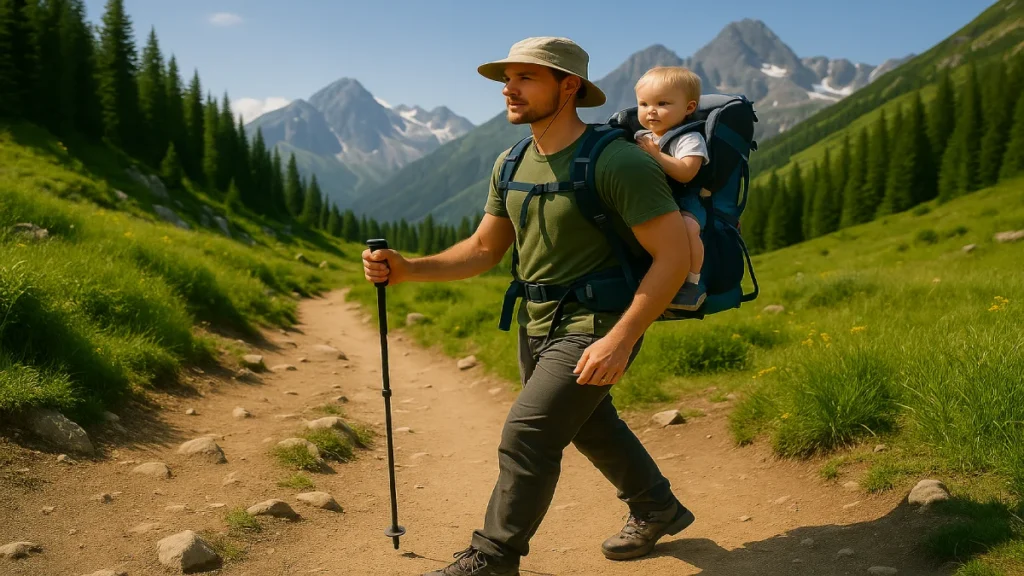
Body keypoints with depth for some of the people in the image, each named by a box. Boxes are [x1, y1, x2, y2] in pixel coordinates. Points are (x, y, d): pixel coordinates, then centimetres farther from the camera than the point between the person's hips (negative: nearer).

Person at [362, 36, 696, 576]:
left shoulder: (620, 162, -21)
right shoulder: (511, 165, 2)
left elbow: (673, 256, -22)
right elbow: (483, 249, 8)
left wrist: (620, 340, -28)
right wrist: (406, 269, -7)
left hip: (596, 327, -8)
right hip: (536, 324, 8)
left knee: (527, 435, -12)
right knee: (591, 427, 23)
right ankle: (657, 510, 46)